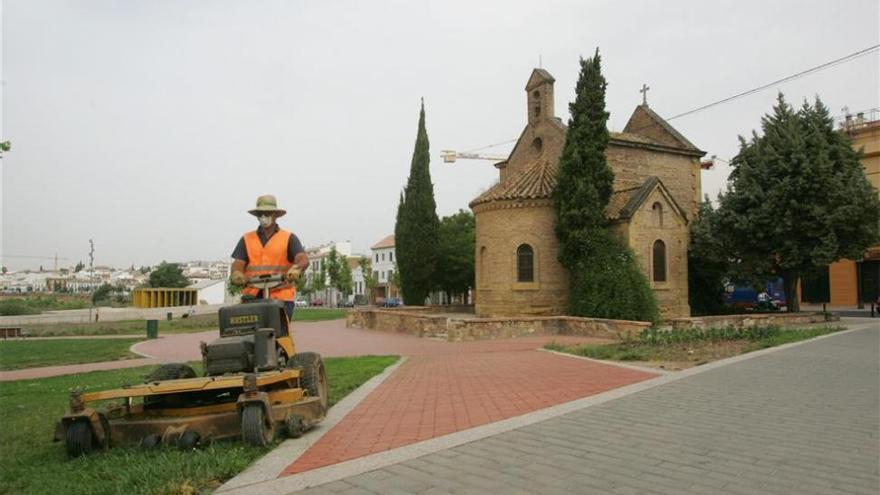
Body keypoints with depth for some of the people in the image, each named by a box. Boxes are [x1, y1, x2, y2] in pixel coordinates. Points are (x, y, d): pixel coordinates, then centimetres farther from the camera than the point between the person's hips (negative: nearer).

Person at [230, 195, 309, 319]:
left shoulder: (289, 238, 10)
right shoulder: (246, 239, 18)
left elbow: (303, 259, -6)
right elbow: (238, 263, 7)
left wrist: (296, 268, -30)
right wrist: (237, 274, -17)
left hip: (281, 295, -2)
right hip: (252, 296, 2)